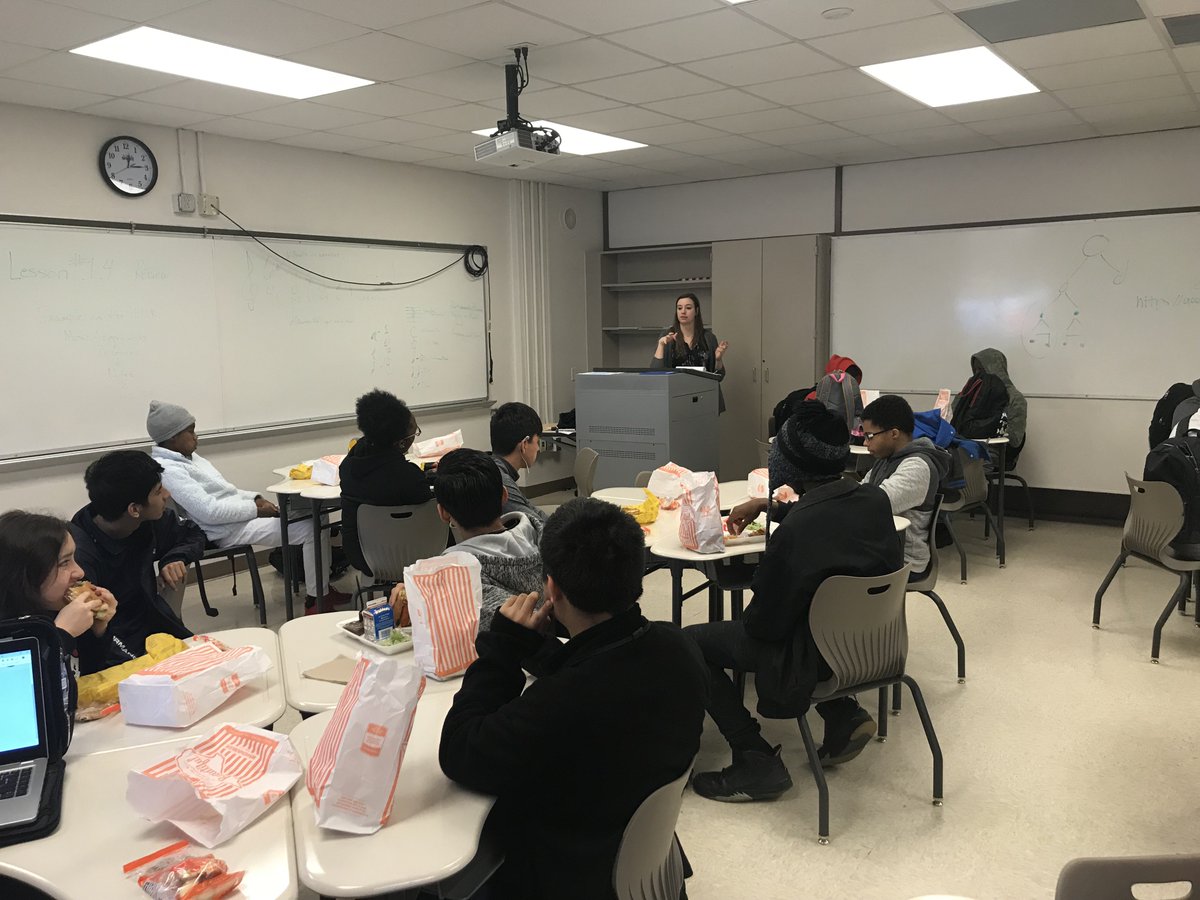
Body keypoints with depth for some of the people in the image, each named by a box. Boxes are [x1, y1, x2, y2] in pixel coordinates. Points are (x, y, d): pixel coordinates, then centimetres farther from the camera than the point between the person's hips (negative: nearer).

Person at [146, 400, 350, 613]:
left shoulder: (186, 456, 13)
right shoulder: (168, 470, -18)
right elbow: (209, 511, -24)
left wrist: (256, 498, 5)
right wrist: (256, 509, -17)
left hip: (239, 514, 10)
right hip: (229, 530, -10)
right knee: (312, 529, -17)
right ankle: (317, 600, -8)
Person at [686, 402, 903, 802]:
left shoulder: (794, 532, -30)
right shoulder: (875, 499, -7)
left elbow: (763, 625, -18)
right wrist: (769, 506, 21)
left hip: (818, 658, -8)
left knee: (690, 642, 2)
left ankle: (756, 762, 4)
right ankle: (844, 714, 21)